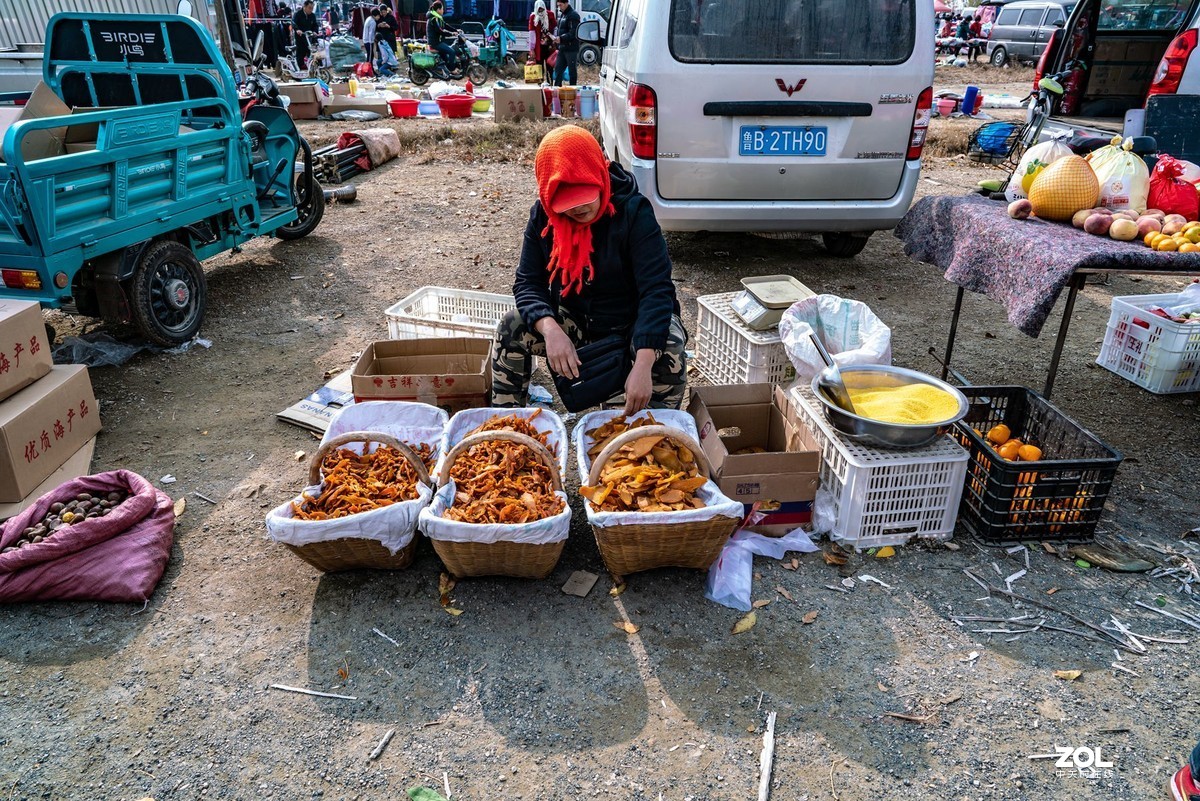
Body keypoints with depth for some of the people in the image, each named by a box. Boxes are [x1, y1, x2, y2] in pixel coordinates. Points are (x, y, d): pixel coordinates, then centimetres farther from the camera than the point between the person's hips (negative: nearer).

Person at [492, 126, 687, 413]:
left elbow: (657, 289, -30)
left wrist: (642, 366, -42)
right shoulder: (543, 215, -11)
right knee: (511, 330, -20)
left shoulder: (634, 212, -23)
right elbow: (528, 282, -12)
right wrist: (550, 330, -35)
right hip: (573, 322, 3)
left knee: (670, 346, -33)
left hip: (634, 322, -2)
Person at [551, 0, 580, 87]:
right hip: (562, 48, 9)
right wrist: (556, 37, 4)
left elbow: (573, 33, -19)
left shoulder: (573, 15, -11)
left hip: (571, 48, -9)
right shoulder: (561, 14, 15)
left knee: (572, 70, 0)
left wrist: (561, 38, -26)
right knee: (558, 69, 10)